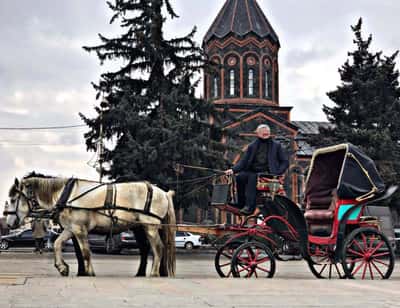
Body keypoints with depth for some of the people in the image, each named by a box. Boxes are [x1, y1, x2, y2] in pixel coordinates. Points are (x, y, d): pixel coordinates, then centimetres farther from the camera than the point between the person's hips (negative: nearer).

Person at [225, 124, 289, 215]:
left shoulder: (276, 145, 13)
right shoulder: (252, 146, 19)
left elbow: (285, 161, 10)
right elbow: (243, 162, 13)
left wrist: (277, 172, -8)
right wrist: (233, 169, -5)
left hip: (267, 173, -3)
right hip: (252, 172, 4)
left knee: (252, 177, -34)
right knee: (240, 177, -28)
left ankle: (249, 207, -41)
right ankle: (241, 204, -20)